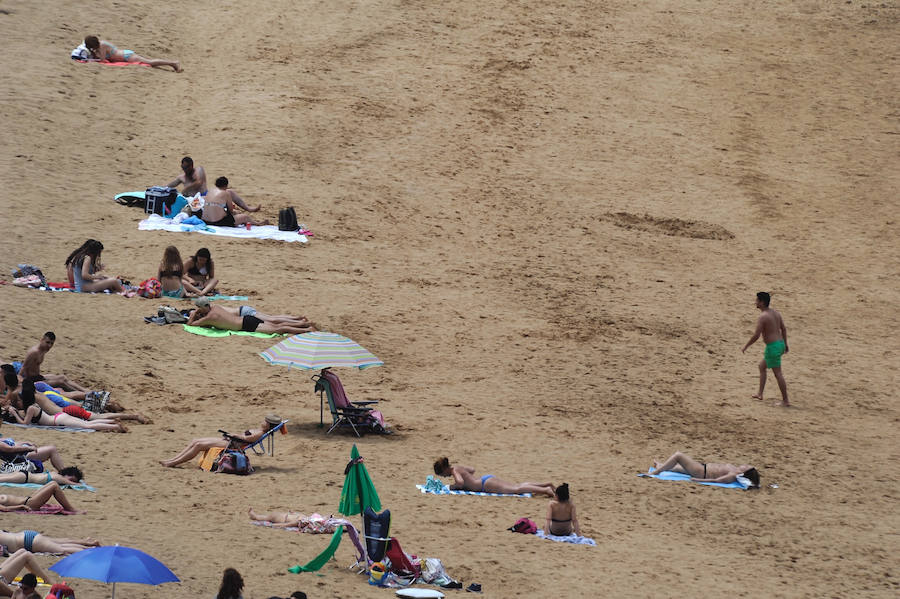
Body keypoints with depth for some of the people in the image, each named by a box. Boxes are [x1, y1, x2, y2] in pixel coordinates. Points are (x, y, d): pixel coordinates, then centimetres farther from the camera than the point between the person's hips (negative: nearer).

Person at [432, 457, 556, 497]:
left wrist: (452, 486, -9)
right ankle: (546, 485, 7)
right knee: (517, 486, 9)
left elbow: (460, 482, -29)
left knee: (516, 489, -18)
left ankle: (545, 490, -27)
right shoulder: (457, 467, 18)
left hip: (486, 484, -9)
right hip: (487, 479, 9)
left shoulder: (455, 471, -9)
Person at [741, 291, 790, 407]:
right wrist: (785, 344, 27)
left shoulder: (762, 317, -17)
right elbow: (783, 329, 16)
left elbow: (756, 335, -19)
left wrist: (745, 346, -7)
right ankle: (760, 394, 29)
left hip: (773, 347, -9)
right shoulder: (776, 313, 9)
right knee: (762, 366, 24)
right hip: (780, 344, 9)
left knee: (778, 374, -3)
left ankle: (785, 401, -1)